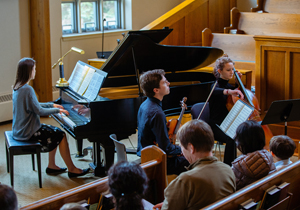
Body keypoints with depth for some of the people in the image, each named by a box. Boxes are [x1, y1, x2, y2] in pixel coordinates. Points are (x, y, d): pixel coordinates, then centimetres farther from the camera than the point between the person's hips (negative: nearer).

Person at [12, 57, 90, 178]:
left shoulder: (18, 87, 7)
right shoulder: (27, 89, -24)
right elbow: (39, 111, -22)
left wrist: (52, 105, 16)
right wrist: (57, 110, -9)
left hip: (19, 129, 10)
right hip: (27, 133, -10)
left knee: (55, 132, 20)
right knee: (60, 135, -2)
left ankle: (52, 166, 22)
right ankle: (72, 170, 5)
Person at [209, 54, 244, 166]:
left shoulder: (228, 85, 10)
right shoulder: (216, 85, -10)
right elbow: (216, 91, -38)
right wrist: (228, 91, -58)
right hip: (216, 125, -6)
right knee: (231, 139, -33)